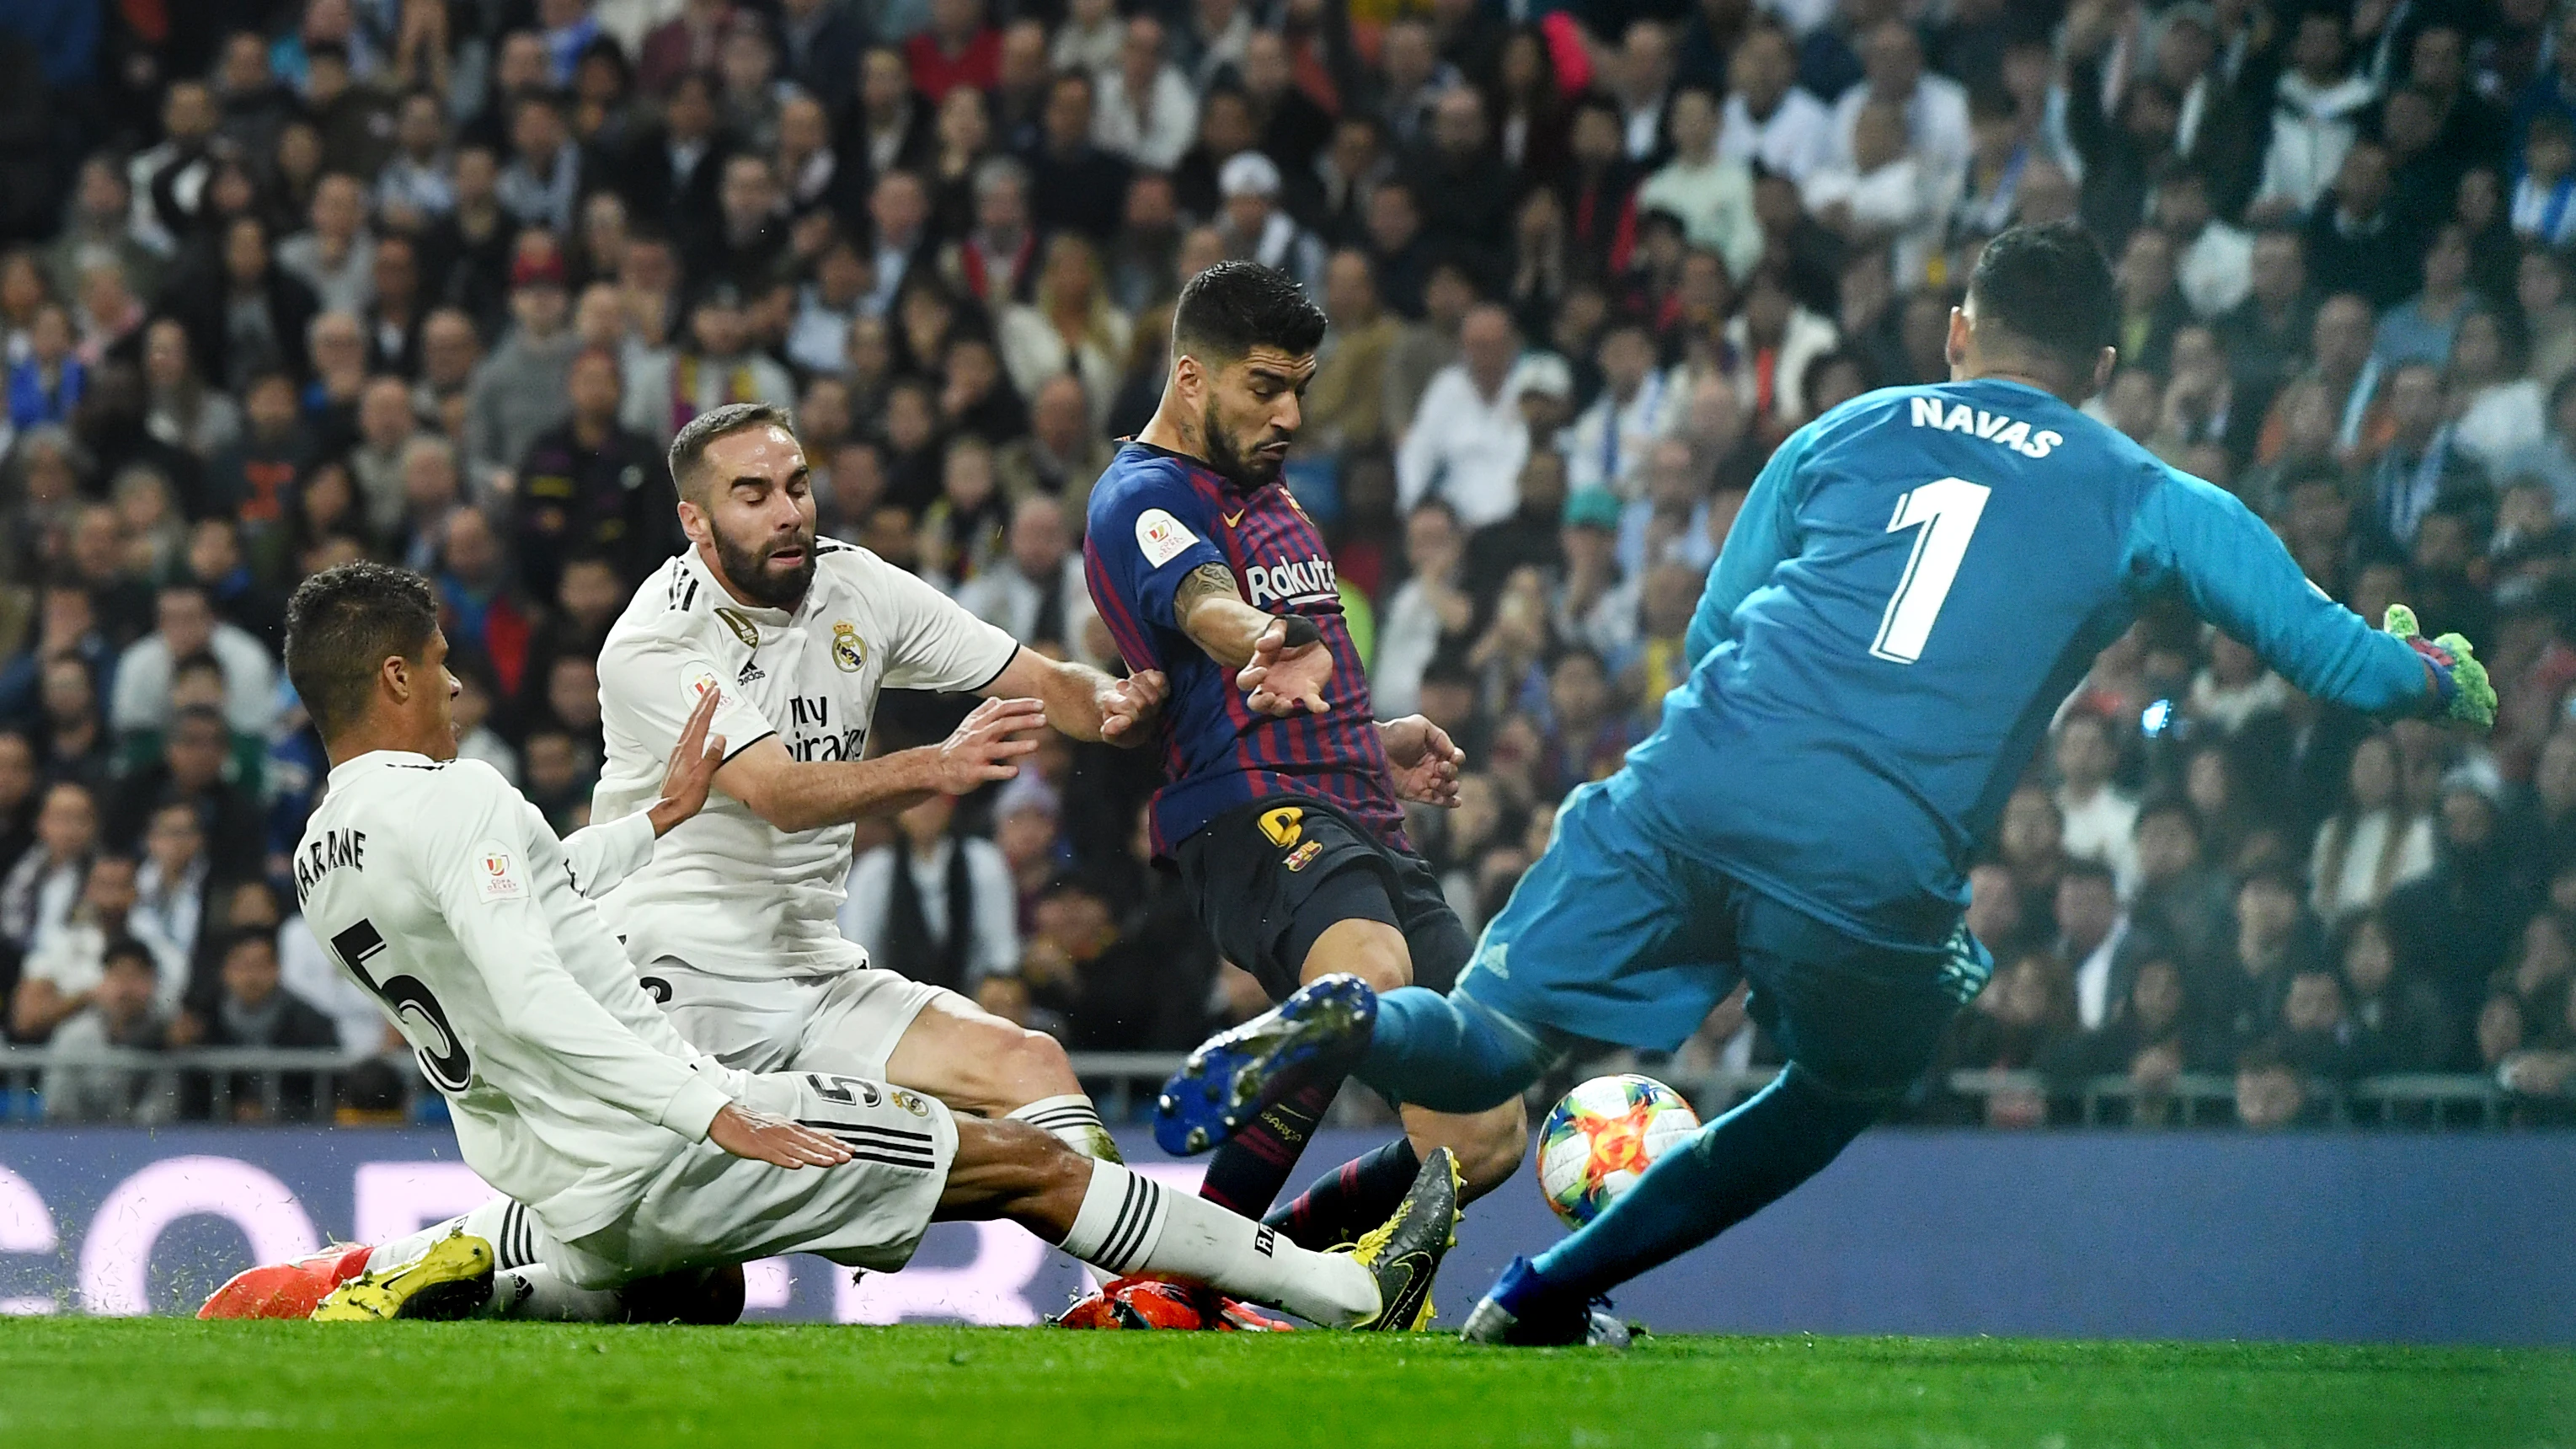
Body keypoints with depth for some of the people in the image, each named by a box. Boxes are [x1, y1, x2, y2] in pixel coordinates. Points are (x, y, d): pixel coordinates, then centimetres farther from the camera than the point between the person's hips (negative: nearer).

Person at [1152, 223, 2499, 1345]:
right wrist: (2437, 676, 39)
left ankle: (1346, 1026, -30)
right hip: (1881, 867, -2)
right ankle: (1548, 1295, 20)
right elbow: (2341, 659, 16)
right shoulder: (2147, 502, 17)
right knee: (1839, 1094, 27)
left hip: (1697, 784, 2)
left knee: (1482, 1049, 5)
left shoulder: (1845, 433, 22)